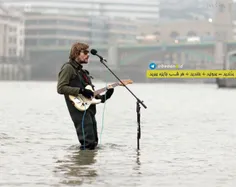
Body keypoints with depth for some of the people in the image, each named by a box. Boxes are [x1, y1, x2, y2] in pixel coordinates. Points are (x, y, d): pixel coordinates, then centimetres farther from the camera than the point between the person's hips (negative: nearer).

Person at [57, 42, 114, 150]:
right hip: (79, 109, -10)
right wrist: (81, 91, -19)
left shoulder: (82, 71, 25)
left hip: (89, 109, 10)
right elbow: (61, 88, -15)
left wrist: (103, 97, 10)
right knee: (88, 143, -17)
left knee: (93, 142, 10)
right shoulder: (68, 68, -4)